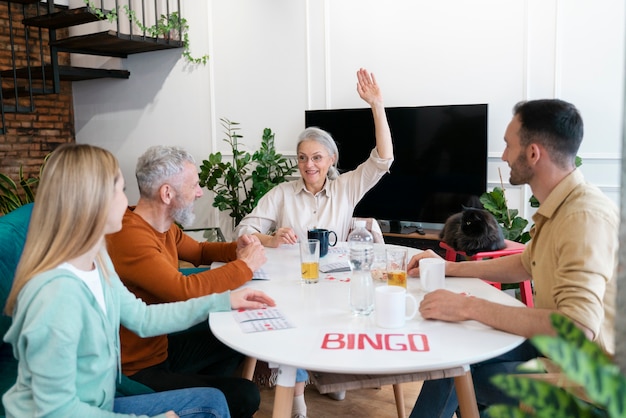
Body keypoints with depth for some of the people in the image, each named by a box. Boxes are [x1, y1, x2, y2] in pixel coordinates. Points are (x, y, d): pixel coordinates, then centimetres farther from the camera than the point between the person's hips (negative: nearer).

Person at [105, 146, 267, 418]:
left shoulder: (165, 226, 2)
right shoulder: (130, 237, -27)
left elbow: (199, 251, 20)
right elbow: (185, 291, -34)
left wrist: (236, 249, -1)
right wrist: (244, 266, -20)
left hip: (160, 345, 10)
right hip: (137, 370, -10)